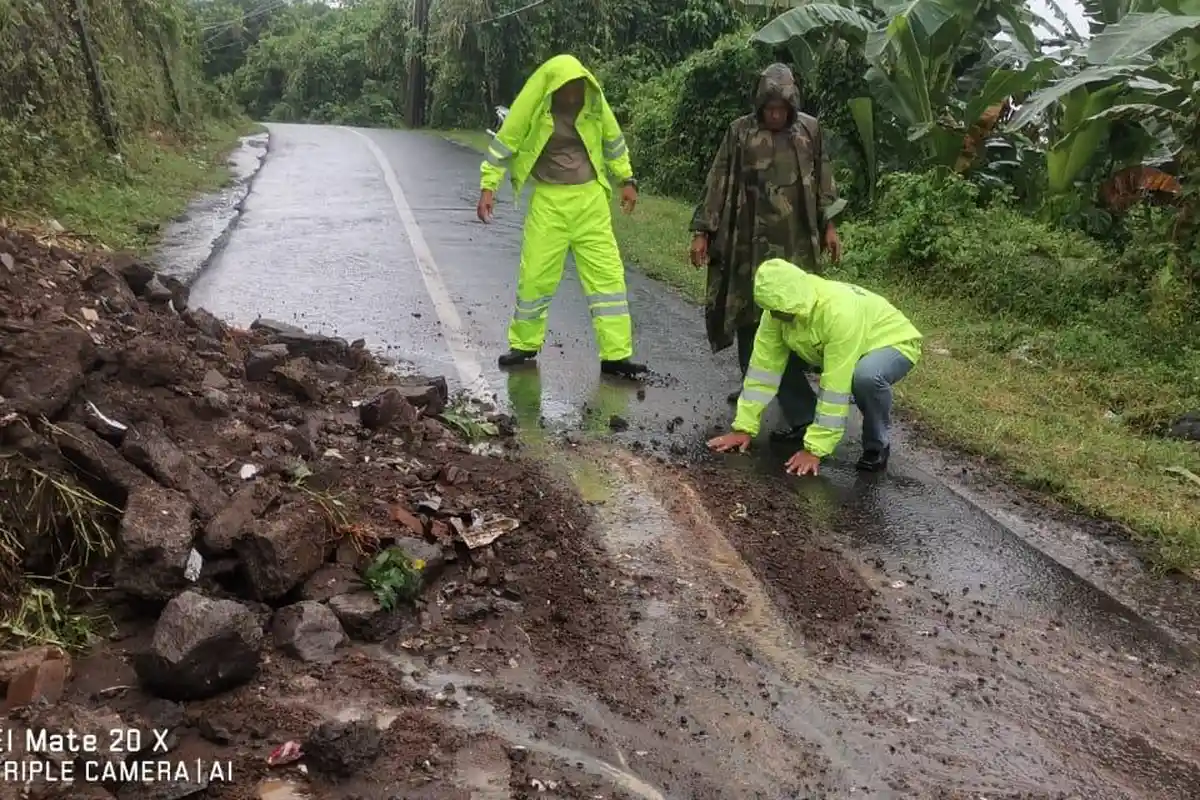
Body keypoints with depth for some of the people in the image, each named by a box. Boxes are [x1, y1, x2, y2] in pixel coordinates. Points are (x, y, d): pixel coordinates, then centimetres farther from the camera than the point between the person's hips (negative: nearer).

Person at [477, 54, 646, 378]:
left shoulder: (594, 103, 0)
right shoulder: (532, 107, -9)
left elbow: (613, 141, 14)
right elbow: (504, 144, -2)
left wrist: (627, 180, 16)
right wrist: (488, 186, -7)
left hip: (590, 199, 2)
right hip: (549, 202, -2)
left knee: (607, 273, -3)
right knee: (535, 274, 2)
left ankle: (616, 355, 1)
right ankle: (525, 344, 24)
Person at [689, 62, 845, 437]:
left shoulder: (810, 130, 5)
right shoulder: (740, 132, 1)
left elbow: (823, 181, 12)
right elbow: (718, 183, 1)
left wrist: (828, 225, 8)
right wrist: (702, 231, -2)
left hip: (796, 242, 0)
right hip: (750, 241, 0)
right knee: (748, 313, 5)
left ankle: (800, 413, 1)